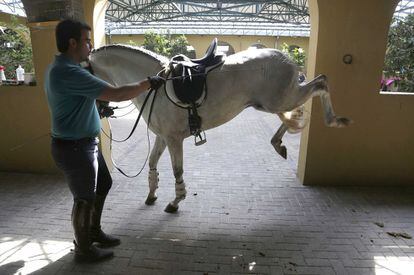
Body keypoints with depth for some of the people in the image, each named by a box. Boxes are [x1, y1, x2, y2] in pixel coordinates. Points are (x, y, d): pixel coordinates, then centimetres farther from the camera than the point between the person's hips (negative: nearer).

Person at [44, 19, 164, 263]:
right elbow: (117, 94, -29)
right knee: (85, 198, 7)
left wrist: (101, 105, 14)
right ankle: (84, 249, 30)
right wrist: (149, 83, -17)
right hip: (75, 148, -10)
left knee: (103, 184, 22)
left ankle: (94, 232, 41)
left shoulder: (60, 68, 9)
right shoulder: (69, 72, -26)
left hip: (85, 143, 10)